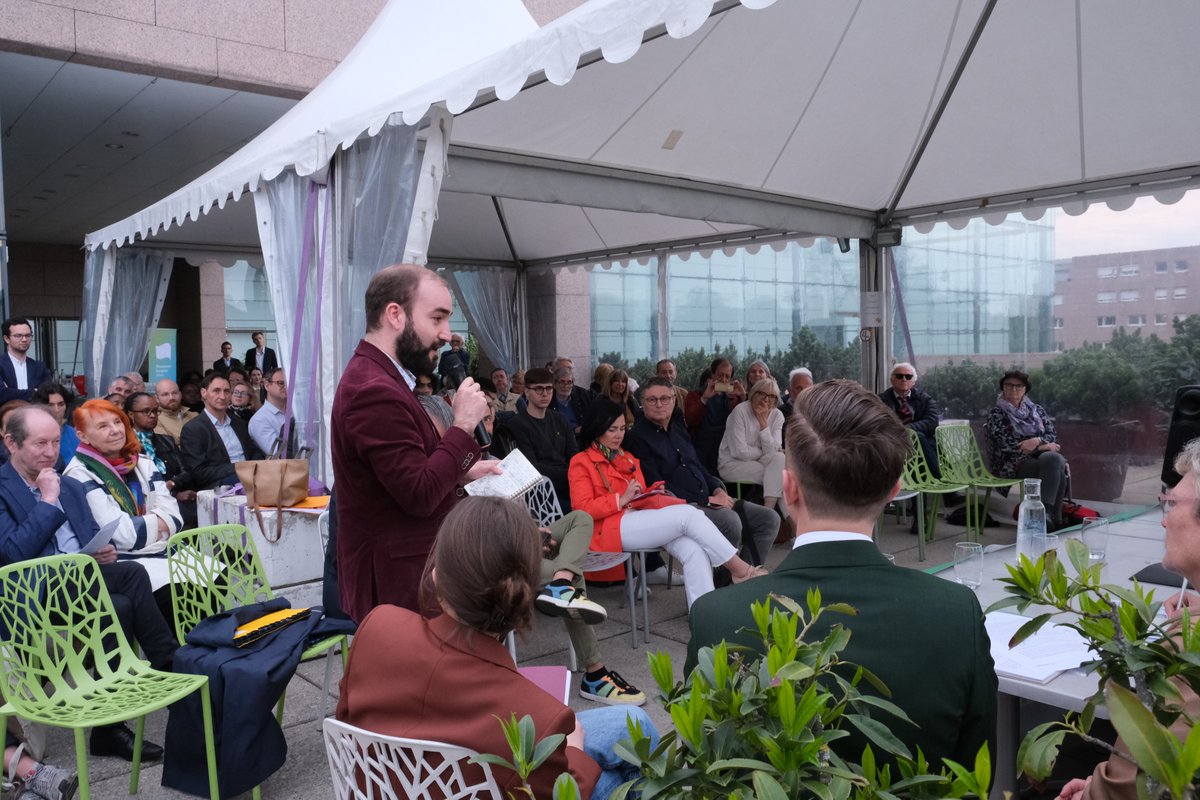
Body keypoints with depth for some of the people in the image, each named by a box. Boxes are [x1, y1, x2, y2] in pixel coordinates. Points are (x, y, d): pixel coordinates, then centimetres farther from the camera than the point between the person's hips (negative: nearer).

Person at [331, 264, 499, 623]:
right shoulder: (374, 390, -23)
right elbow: (420, 495, -25)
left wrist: (462, 472, 9)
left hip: (405, 566, 10)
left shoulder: (378, 376, 11)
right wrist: (463, 424, -18)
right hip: (396, 580, -10)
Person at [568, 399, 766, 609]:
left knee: (694, 549, -26)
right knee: (688, 514, -24)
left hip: (638, 519, 7)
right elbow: (583, 509, -5)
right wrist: (622, 499, -15)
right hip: (610, 530, -7)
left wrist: (653, 494, 1)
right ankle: (741, 569, -17)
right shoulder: (581, 462, 6)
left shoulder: (628, 459, 27)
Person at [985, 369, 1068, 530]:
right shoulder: (996, 414, 4)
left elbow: (1052, 436, 8)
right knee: (1056, 469, -30)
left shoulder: (1036, 410, 18)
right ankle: (1055, 518, -31)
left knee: (1054, 459, -32)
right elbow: (1006, 444, -8)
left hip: (1042, 456, 4)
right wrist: (1043, 446, -9)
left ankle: (1046, 514, -33)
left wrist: (1037, 441, -16)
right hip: (1012, 464, -4)